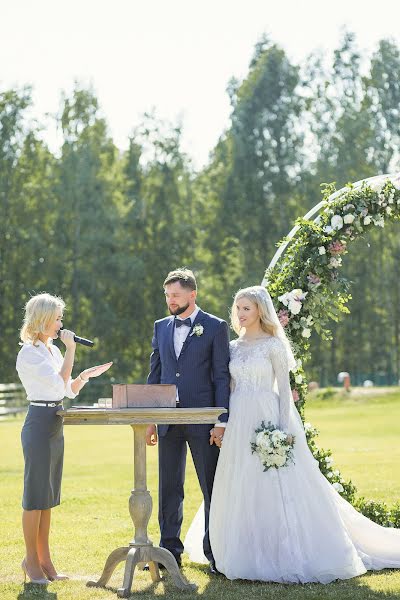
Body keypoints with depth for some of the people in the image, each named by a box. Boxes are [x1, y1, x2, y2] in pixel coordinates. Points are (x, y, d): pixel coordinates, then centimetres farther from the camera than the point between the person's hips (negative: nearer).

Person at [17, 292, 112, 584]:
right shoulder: (29, 352, -13)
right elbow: (60, 384, -19)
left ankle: (44, 558, 18)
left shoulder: (53, 349, 14)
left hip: (55, 426, 9)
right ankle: (32, 560, 6)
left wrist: (86, 375, 0)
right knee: (36, 494, -2)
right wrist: (71, 349, -15)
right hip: (39, 425, -9)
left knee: (48, 496, 12)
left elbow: (70, 390, 17)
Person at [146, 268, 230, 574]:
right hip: (169, 421, 5)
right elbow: (154, 375, 13)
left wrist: (221, 422, -10)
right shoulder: (161, 327, 12)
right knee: (169, 488, 9)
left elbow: (221, 376, -5)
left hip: (202, 420, -4)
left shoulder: (215, 327, -2)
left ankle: (216, 552, 10)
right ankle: (170, 550, 17)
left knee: (212, 488, 2)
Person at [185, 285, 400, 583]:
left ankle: (286, 555, 1)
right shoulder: (234, 347, 13)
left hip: (267, 419, -6)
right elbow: (229, 387, 15)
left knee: (275, 487, -6)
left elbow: (284, 388, -7)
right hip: (239, 423, 6)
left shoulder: (273, 344, -4)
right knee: (240, 491, 5)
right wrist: (222, 424, 8)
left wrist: (283, 428, -15)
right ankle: (250, 555, 13)